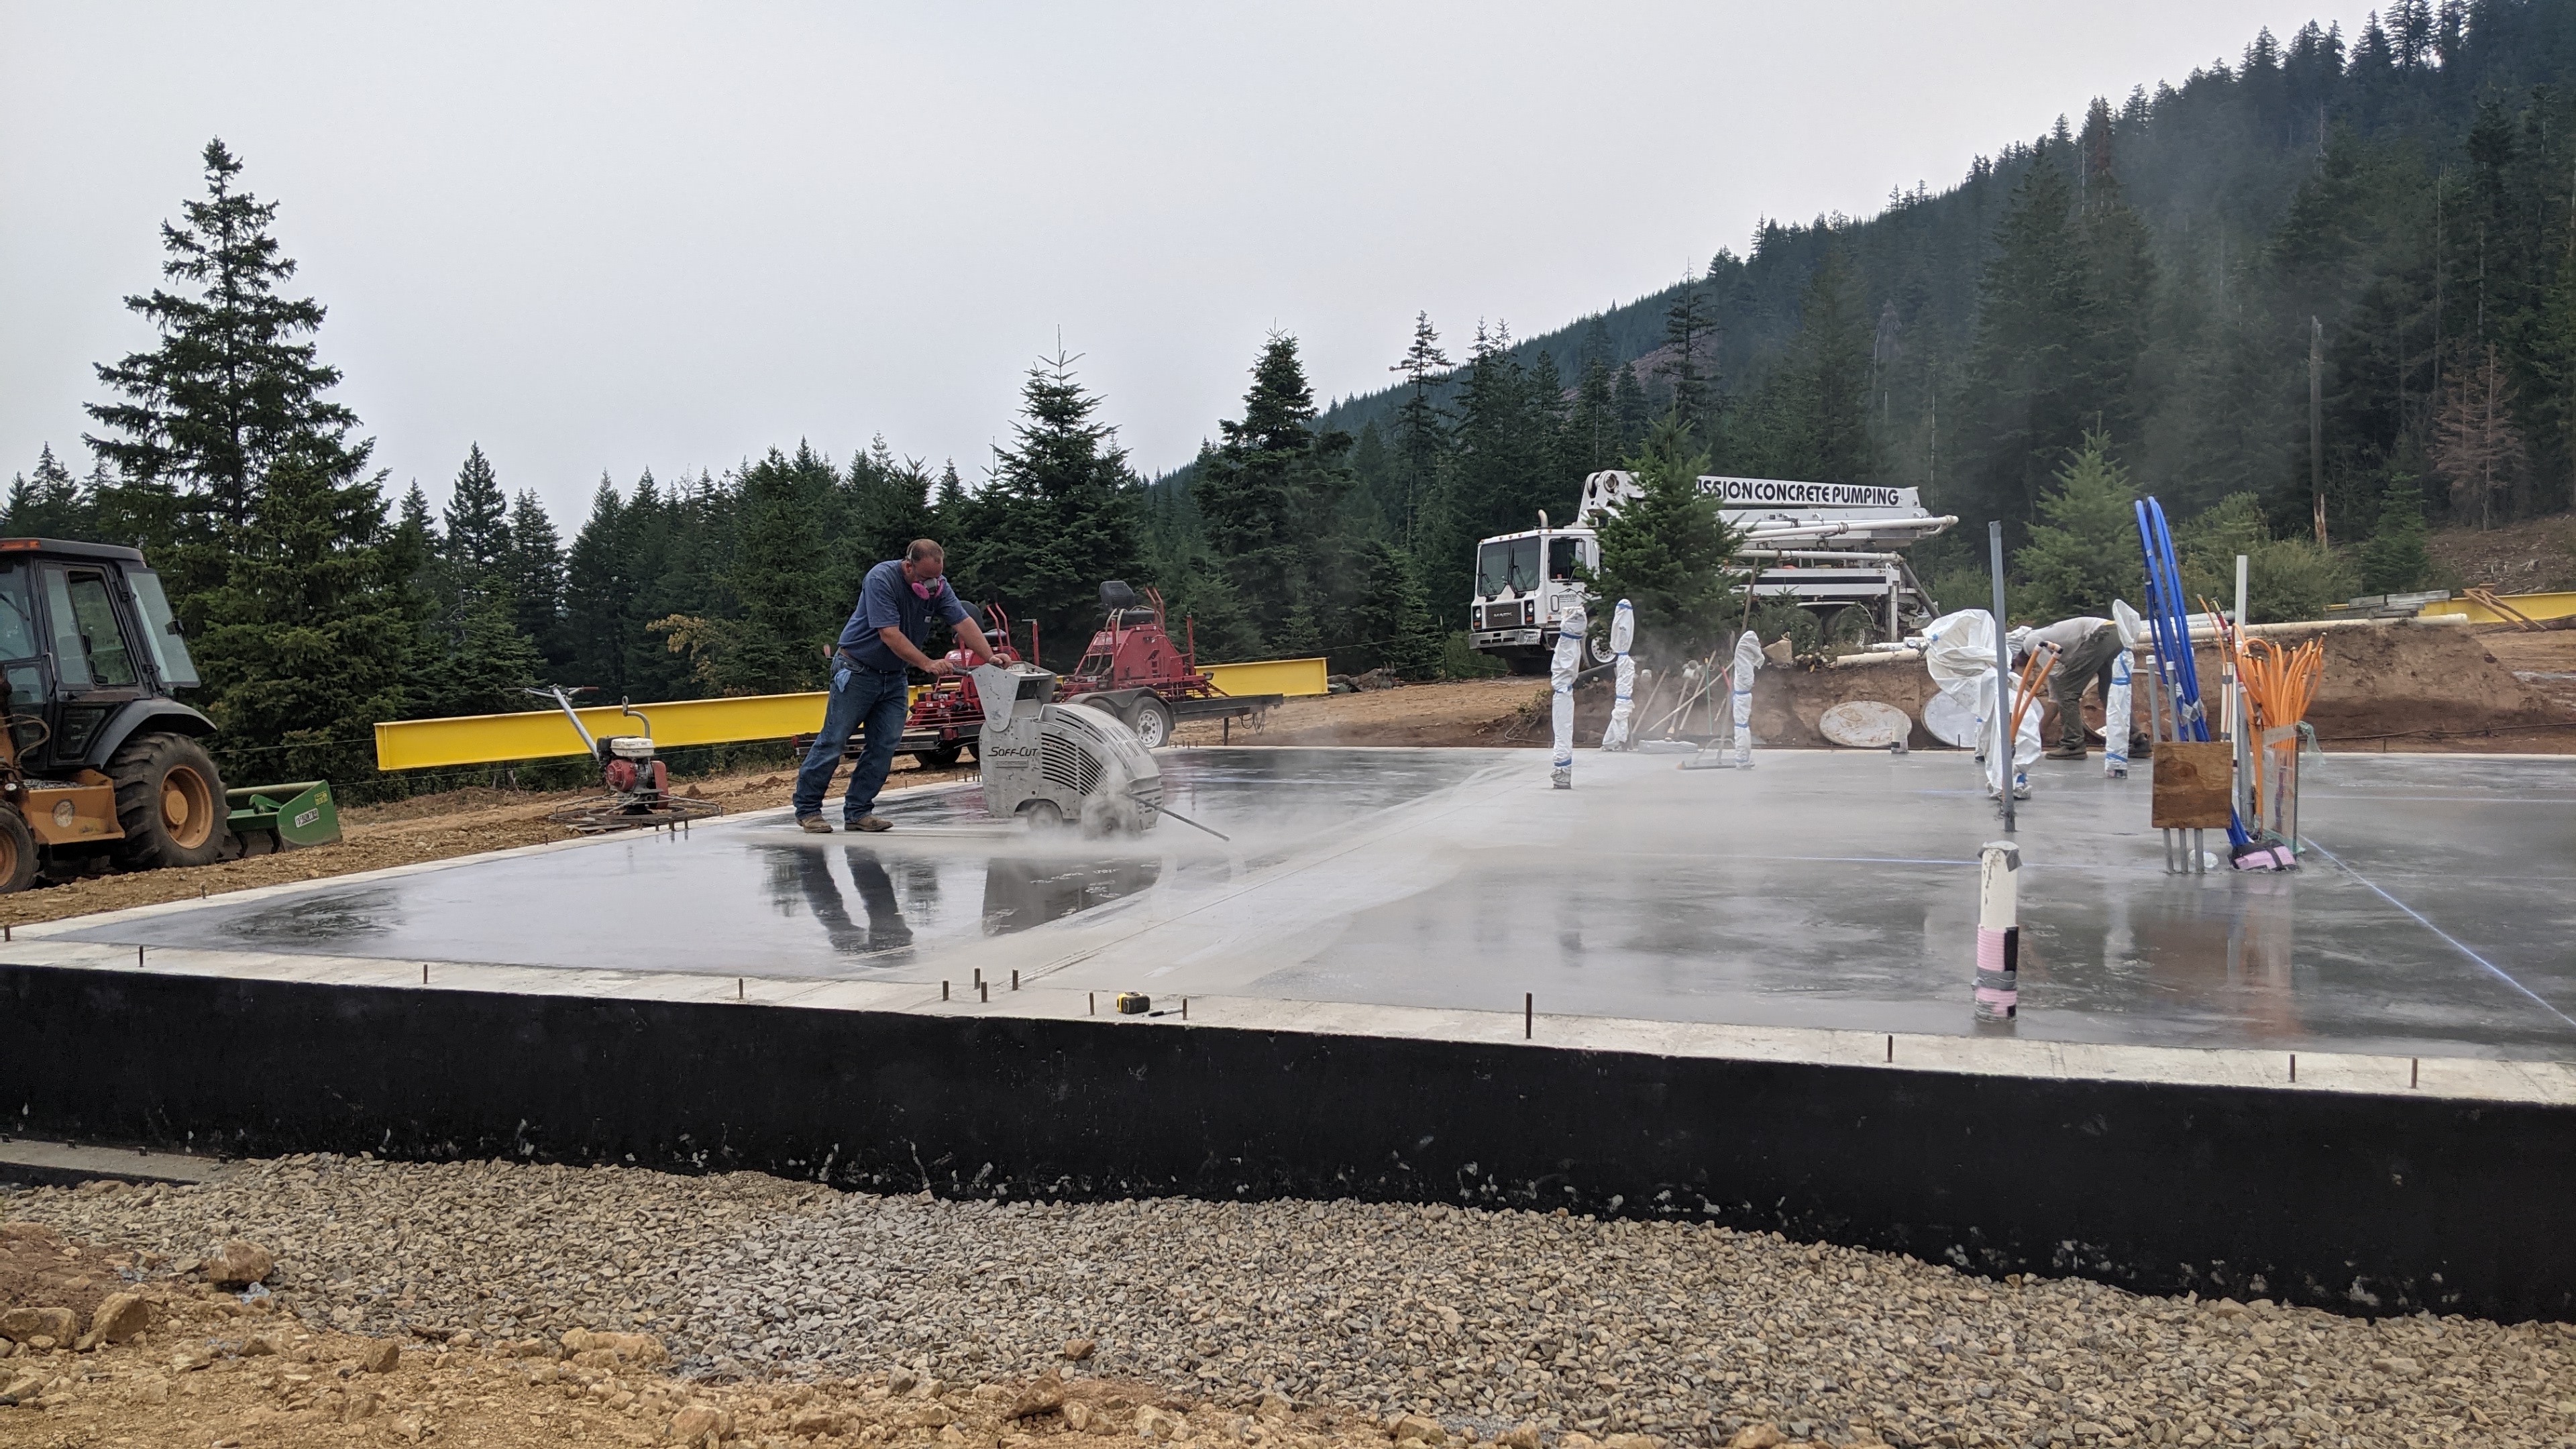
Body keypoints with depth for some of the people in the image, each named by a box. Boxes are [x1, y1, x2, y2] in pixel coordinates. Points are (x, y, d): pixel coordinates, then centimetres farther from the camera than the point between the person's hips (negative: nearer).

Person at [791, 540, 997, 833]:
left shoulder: (938, 586, -4)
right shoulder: (881, 579, -23)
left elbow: (964, 623, -9)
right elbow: (890, 635, -28)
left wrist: (990, 658, -23)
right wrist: (928, 664, -32)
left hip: (893, 675, 6)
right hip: (857, 669, -6)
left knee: (884, 745, 0)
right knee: (833, 740, -4)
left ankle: (858, 811, 7)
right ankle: (807, 810, 5)